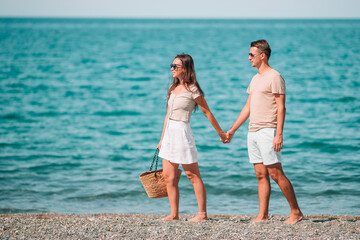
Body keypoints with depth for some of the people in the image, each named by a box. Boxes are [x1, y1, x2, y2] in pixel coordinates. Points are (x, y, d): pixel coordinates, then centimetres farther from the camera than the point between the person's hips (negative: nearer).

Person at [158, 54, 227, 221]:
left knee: (193, 175, -3)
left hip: (182, 132, -8)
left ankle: (202, 214, 2)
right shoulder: (173, 88, 14)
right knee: (168, 176, 5)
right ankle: (174, 214, 9)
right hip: (169, 133, 8)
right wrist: (162, 138, 18)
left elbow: (207, 112, -3)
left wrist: (220, 132, 4)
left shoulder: (192, 90, -8)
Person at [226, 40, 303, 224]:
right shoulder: (255, 79, 19)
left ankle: (296, 212, -2)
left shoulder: (274, 77, -7)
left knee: (276, 174, -9)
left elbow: (281, 107, -13)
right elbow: (247, 108, 24)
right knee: (261, 175, 6)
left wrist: (279, 134, -20)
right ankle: (262, 215, 6)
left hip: (268, 131, -8)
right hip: (253, 132, 8)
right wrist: (232, 130, 23)